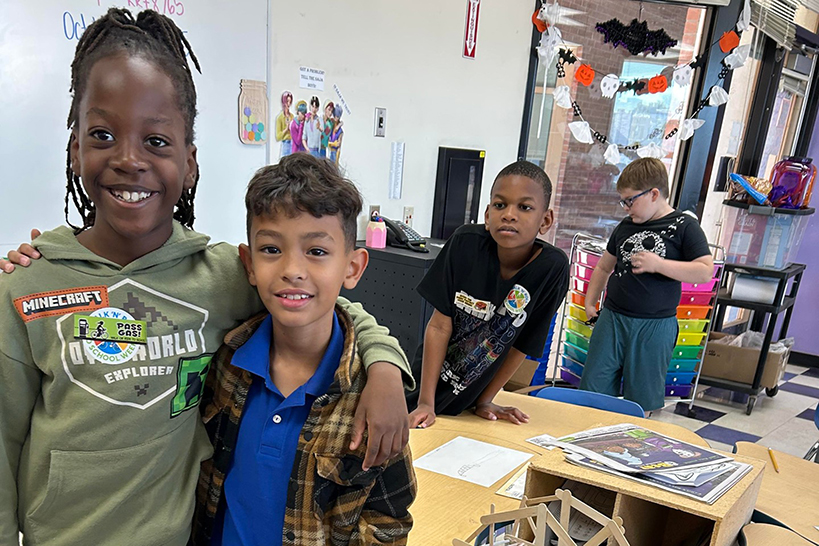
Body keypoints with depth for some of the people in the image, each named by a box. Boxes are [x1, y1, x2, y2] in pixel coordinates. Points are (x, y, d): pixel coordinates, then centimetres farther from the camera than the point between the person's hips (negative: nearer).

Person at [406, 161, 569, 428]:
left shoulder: (552, 268, -22)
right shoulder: (466, 242, -20)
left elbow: (523, 345, -10)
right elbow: (440, 326, -16)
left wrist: (484, 401, -3)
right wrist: (426, 403, -18)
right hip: (425, 383, 0)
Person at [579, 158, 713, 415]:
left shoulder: (684, 226, -5)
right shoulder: (626, 226, 9)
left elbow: (705, 271, -14)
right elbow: (604, 267, 20)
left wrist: (659, 264, -20)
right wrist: (590, 302, 16)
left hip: (655, 326, -4)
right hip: (612, 318, 4)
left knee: (641, 398, 9)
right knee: (594, 387, 7)